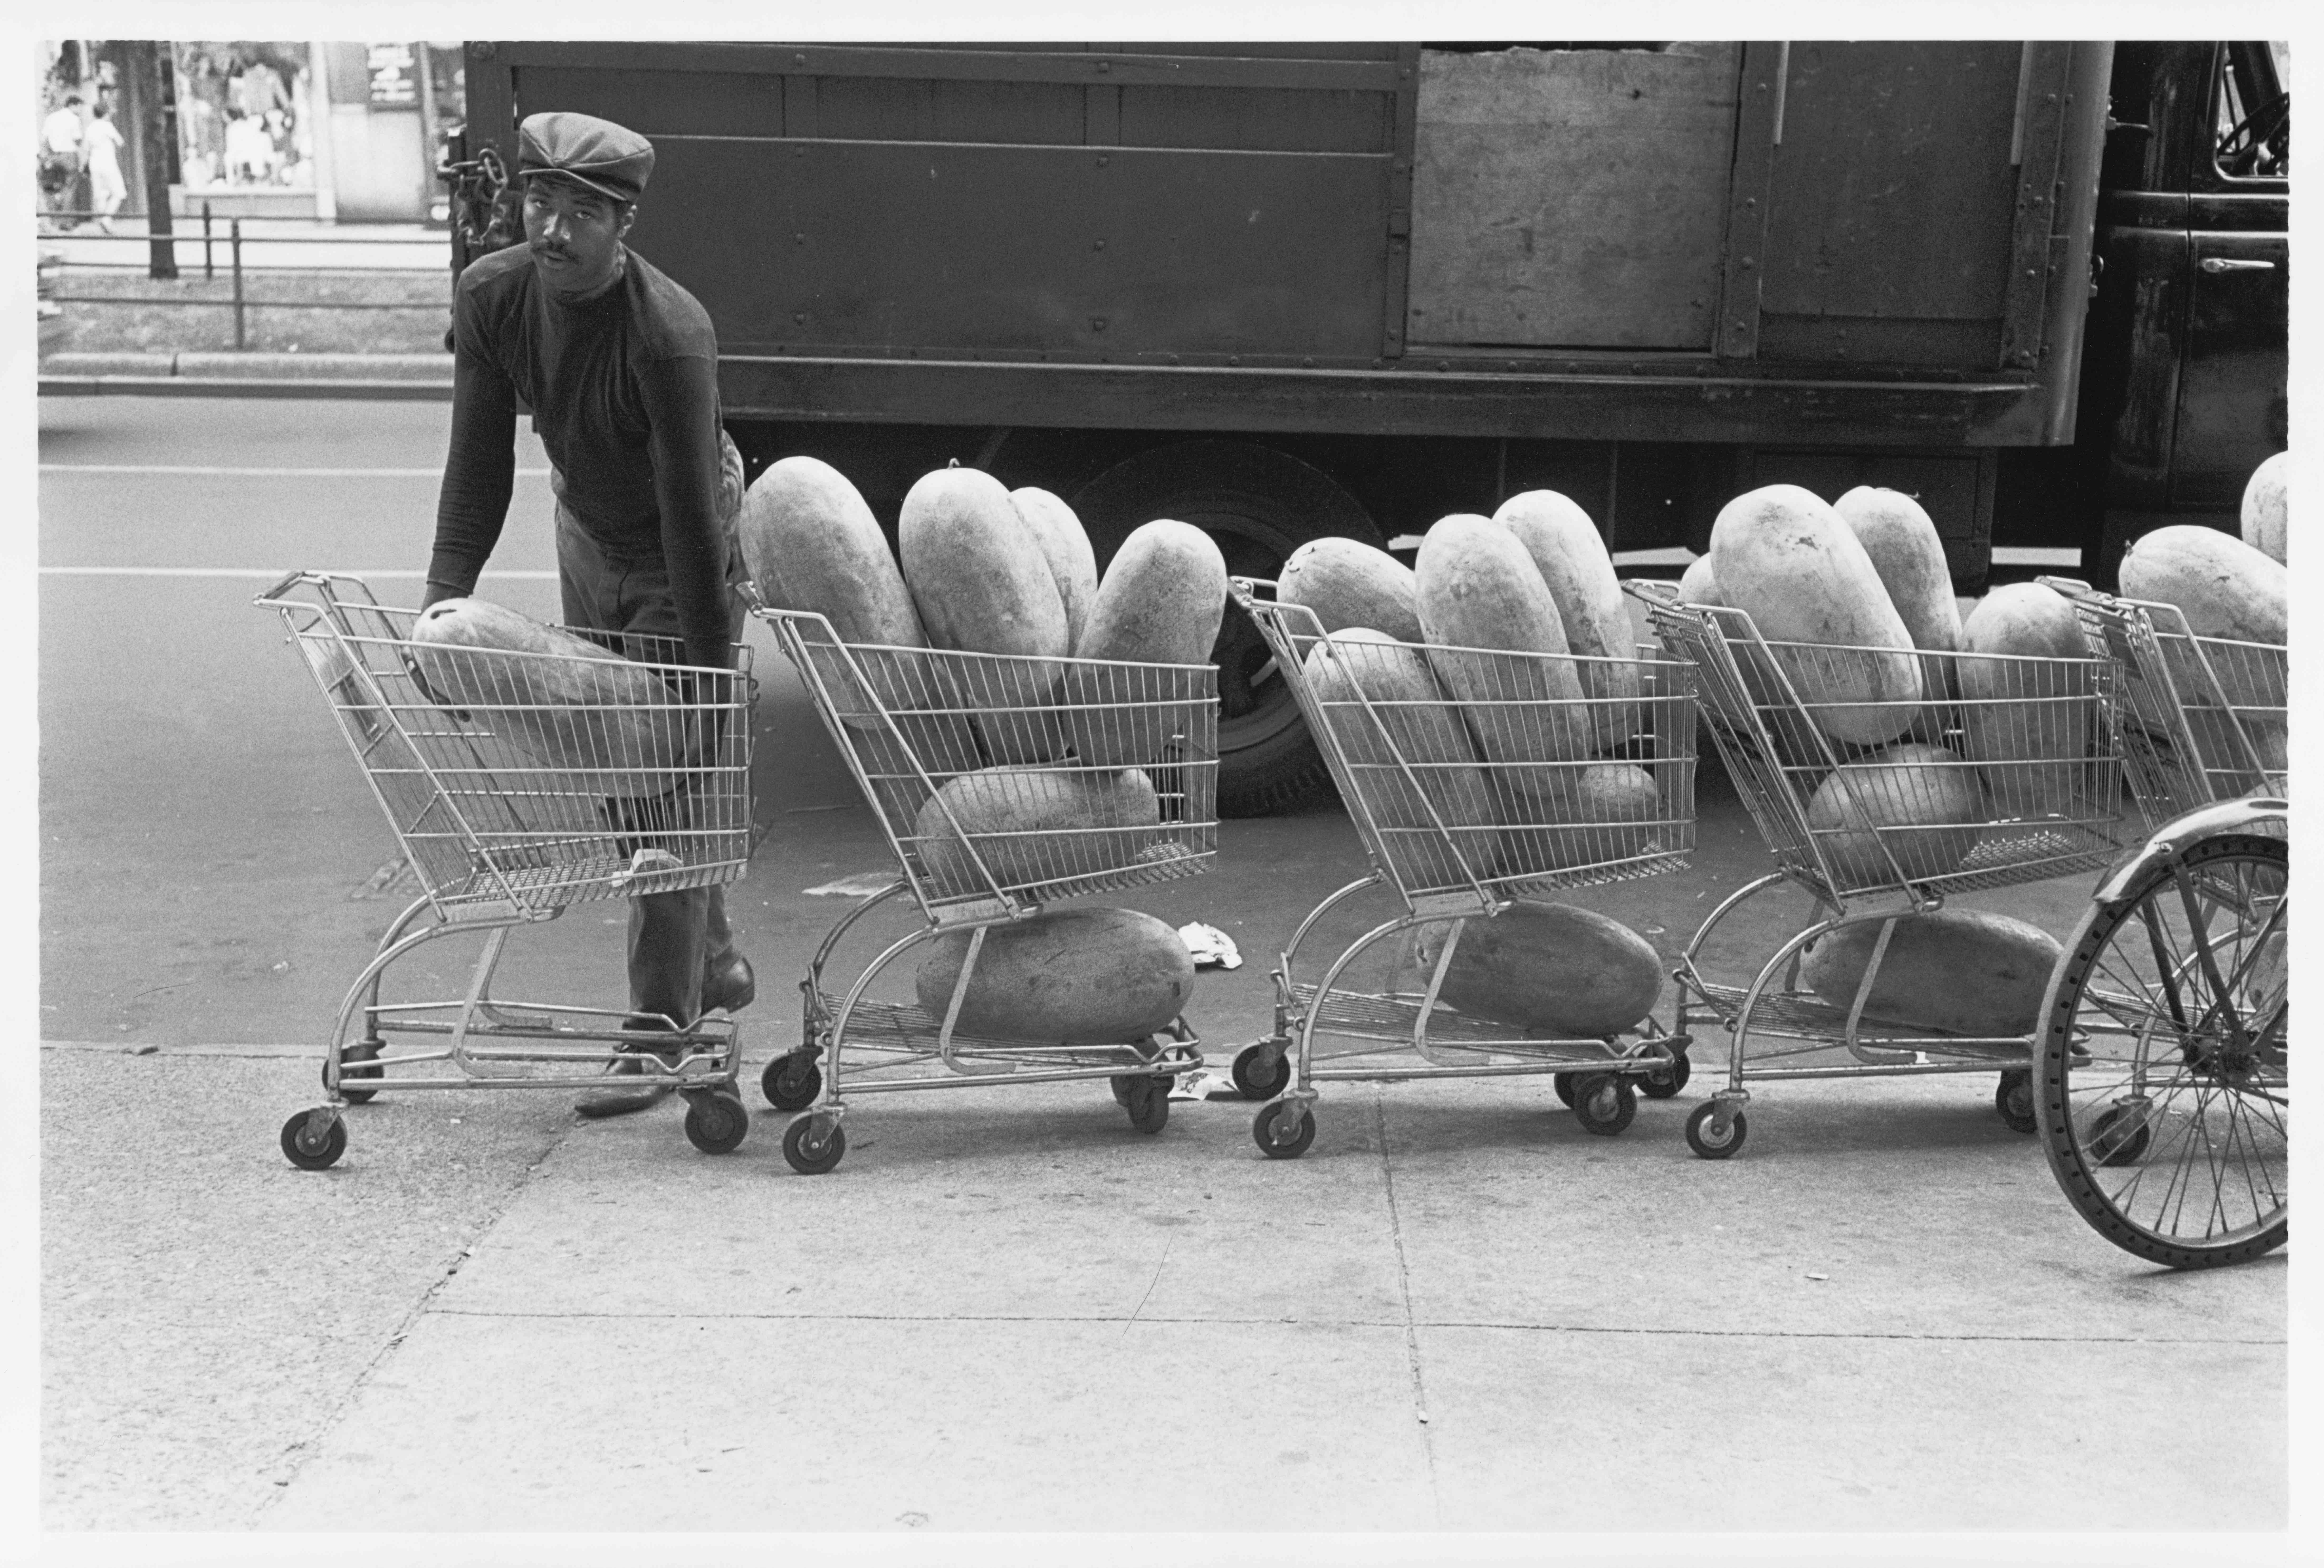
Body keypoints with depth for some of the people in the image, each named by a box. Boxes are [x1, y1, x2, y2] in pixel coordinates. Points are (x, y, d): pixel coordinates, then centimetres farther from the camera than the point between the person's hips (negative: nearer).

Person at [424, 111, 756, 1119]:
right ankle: (714, 962, 34)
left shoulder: (670, 335, -33)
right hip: (586, 533, 7)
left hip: (680, 557, -6)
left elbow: (690, 510, -32)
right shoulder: (491, 296, -15)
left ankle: (657, 1035, -2)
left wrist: (711, 676, -30)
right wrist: (446, 592, -24)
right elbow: (480, 456, -12)